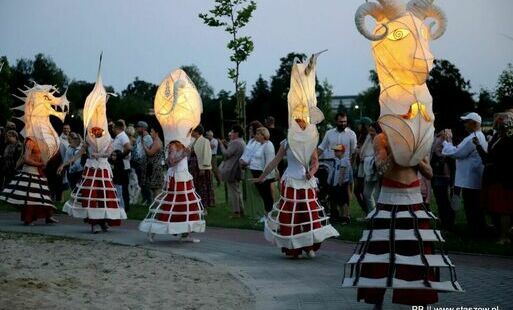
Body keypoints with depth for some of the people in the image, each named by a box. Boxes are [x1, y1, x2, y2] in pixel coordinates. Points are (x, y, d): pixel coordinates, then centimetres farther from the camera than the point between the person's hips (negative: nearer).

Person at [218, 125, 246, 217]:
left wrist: (221, 145, -7)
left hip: (232, 171, -10)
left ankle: (236, 212, -3)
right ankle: (241, 210, 24)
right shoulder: (241, 142, 14)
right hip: (238, 171, 11)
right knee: (237, 191, 18)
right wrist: (226, 144, 9)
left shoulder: (235, 143, -20)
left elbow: (226, 154, -20)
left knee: (233, 192, -5)